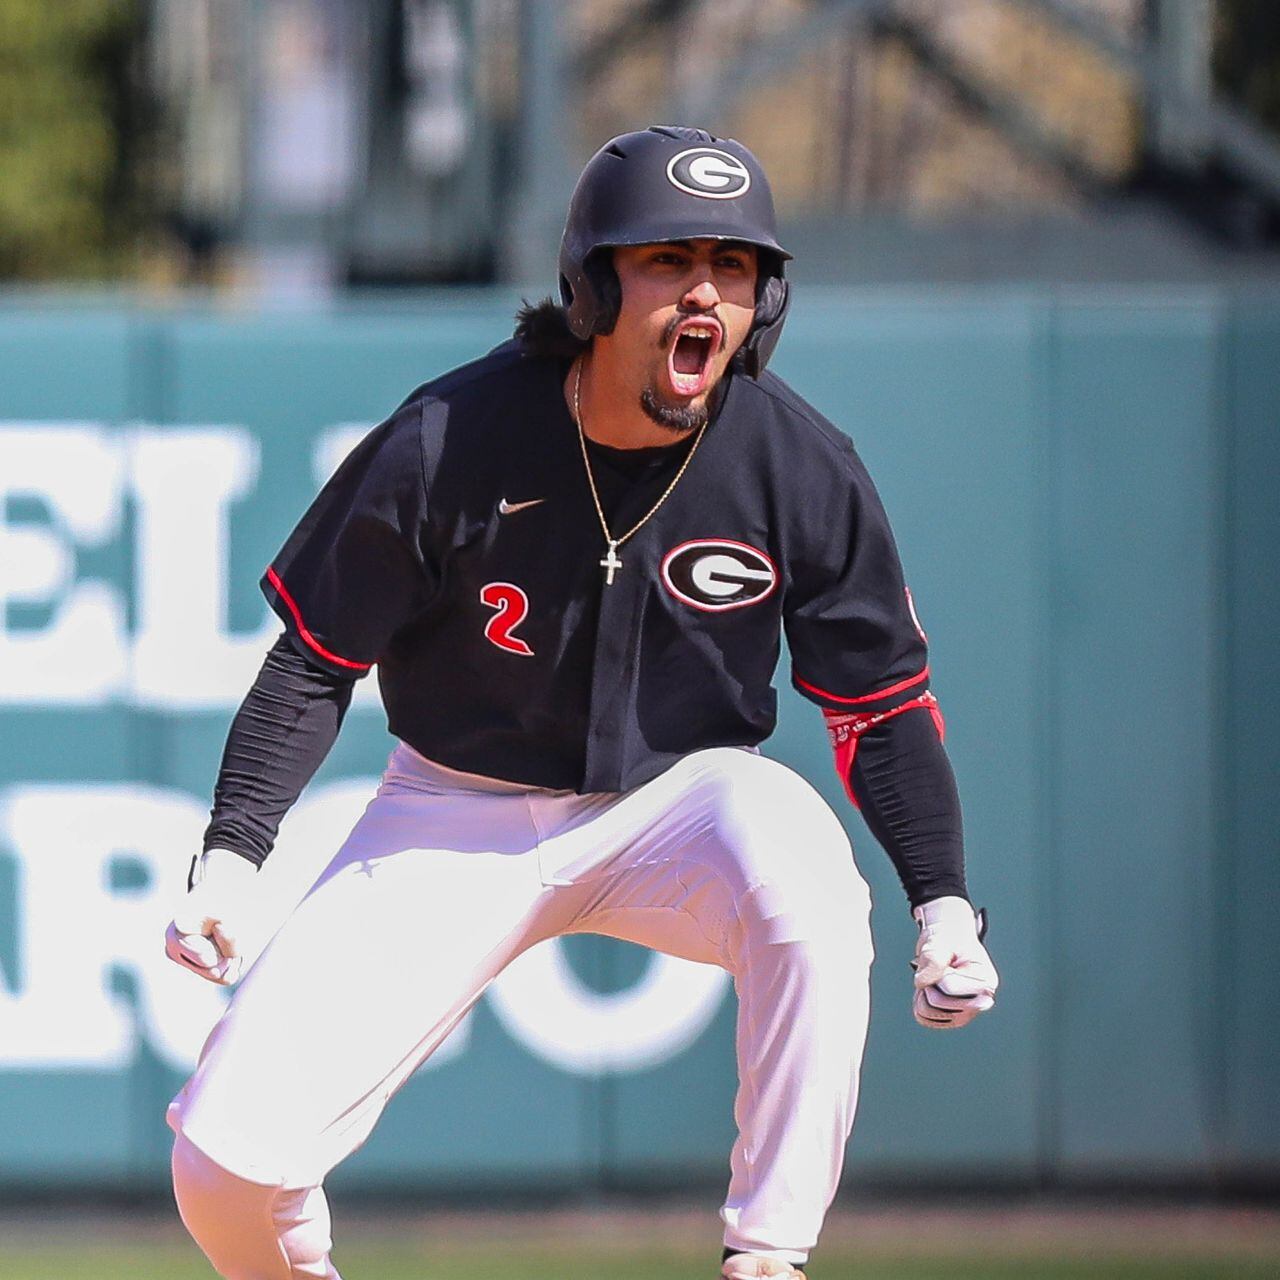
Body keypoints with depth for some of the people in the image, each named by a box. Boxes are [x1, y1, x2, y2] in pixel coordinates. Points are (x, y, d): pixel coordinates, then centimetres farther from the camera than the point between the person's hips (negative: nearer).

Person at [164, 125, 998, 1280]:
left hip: (679, 797, 0)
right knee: (227, 1156, -14)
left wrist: (943, 905, -20)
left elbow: (885, 706, -6)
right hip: (459, 819, 0)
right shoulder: (448, 441, -19)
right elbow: (316, 663, -8)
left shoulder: (802, 469, -15)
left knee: (803, 879, -38)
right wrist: (230, 858, -19)